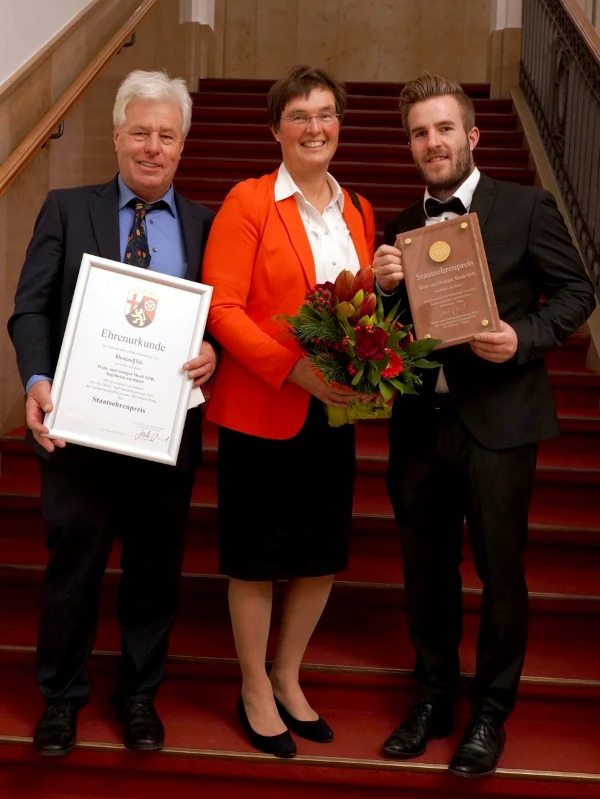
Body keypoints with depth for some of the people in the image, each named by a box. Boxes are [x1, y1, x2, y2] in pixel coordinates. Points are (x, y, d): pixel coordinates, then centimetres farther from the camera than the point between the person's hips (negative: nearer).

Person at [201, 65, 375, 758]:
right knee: (256, 561, 7)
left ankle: (287, 679, 34)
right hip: (261, 409, -5)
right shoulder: (247, 202, -7)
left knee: (323, 556, 13)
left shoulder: (358, 212, 11)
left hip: (334, 410, 6)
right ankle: (255, 692, 26)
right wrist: (294, 369, -23)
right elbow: (221, 306, -14)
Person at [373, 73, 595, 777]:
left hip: (497, 421, -4)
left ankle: (489, 714, 24)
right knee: (426, 570, 15)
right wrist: (382, 288, -9)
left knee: (499, 570, 6)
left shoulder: (526, 208, -3)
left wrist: (524, 339, -18)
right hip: (418, 422, 4)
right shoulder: (400, 227, 10)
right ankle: (432, 699, 33)